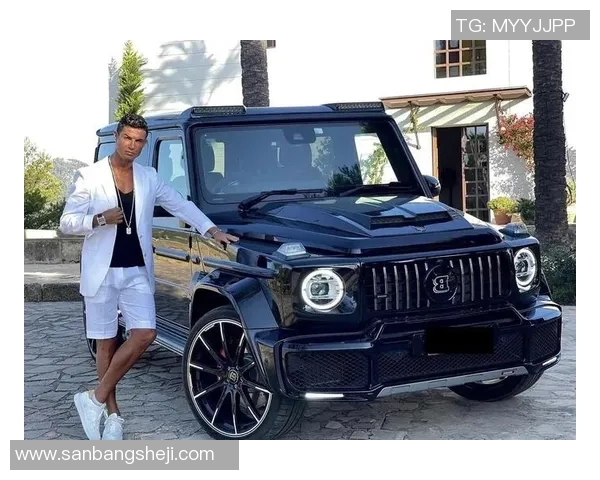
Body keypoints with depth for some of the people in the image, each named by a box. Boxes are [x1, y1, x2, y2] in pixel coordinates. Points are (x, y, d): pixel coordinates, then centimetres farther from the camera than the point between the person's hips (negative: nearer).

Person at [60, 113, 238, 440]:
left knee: (145, 335, -10)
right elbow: (67, 222, -6)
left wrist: (212, 231, 3)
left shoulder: (149, 178, 8)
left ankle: (96, 399, 2)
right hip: (102, 272, -3)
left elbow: (180, 205, 13)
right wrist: (100, 219, -22)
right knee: (106, 342, 4)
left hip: (137, 272, 3)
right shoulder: (89, 177, -5)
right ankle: (112, 414, 15)